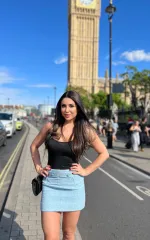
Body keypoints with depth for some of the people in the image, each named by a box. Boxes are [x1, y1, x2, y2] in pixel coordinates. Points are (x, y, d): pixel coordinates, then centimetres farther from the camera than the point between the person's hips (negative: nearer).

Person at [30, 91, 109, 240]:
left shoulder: (85, 130, -3)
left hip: (73, 184, 0)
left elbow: (104, 153, 6)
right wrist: (38, 167, 5)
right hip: (51, 183, 1)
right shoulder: (50, 127, 0)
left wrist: (86, 171, -1)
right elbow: (34, 146, 15)